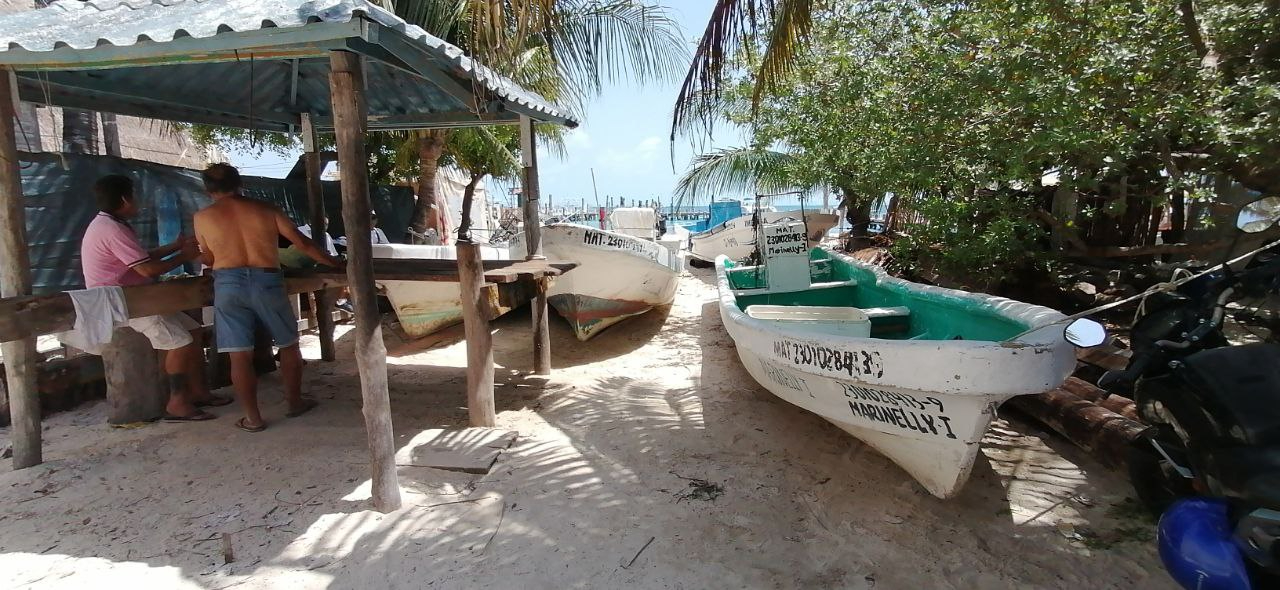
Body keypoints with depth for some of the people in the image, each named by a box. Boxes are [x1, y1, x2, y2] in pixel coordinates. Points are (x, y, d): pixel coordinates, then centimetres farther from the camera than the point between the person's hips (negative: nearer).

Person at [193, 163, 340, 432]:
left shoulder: (202, 218, 6)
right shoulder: (266, 209, 4)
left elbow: (209, 259, 15)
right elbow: (302, 243, 1)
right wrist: (335, 264, 8)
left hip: (228, 283, 0)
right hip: (266, 281, 0)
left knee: (239, 354, 5)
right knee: (288, 344, 16)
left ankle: (253, 418, 10)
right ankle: (295, 402, 25)